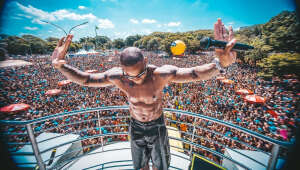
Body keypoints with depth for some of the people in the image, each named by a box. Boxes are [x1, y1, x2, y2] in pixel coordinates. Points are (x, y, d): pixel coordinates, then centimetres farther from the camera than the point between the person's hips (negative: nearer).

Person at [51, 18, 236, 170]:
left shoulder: (161, 74, -30)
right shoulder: (118, 76, -23)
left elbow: (195, 73, -36)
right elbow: (85, 79, -13)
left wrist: (220, 64, -54)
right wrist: (61, 65, -27)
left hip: (157, 126, -1)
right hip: (136, 127, 2)